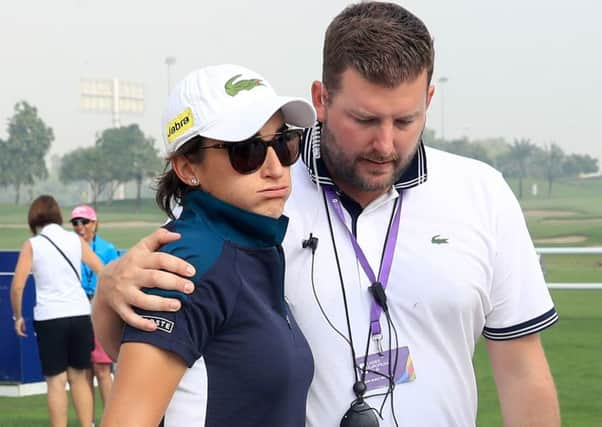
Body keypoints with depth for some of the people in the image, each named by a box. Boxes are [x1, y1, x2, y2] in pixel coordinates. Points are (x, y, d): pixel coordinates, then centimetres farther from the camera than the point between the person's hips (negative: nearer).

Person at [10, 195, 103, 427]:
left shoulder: (32, 245, -1)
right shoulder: (75, 240, 7)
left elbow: (17, 287, -8)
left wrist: (18, 317, 5)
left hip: (49, 317, -3)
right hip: (80, 314, 3)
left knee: (56, 381, 2)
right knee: (79, 376, 14)